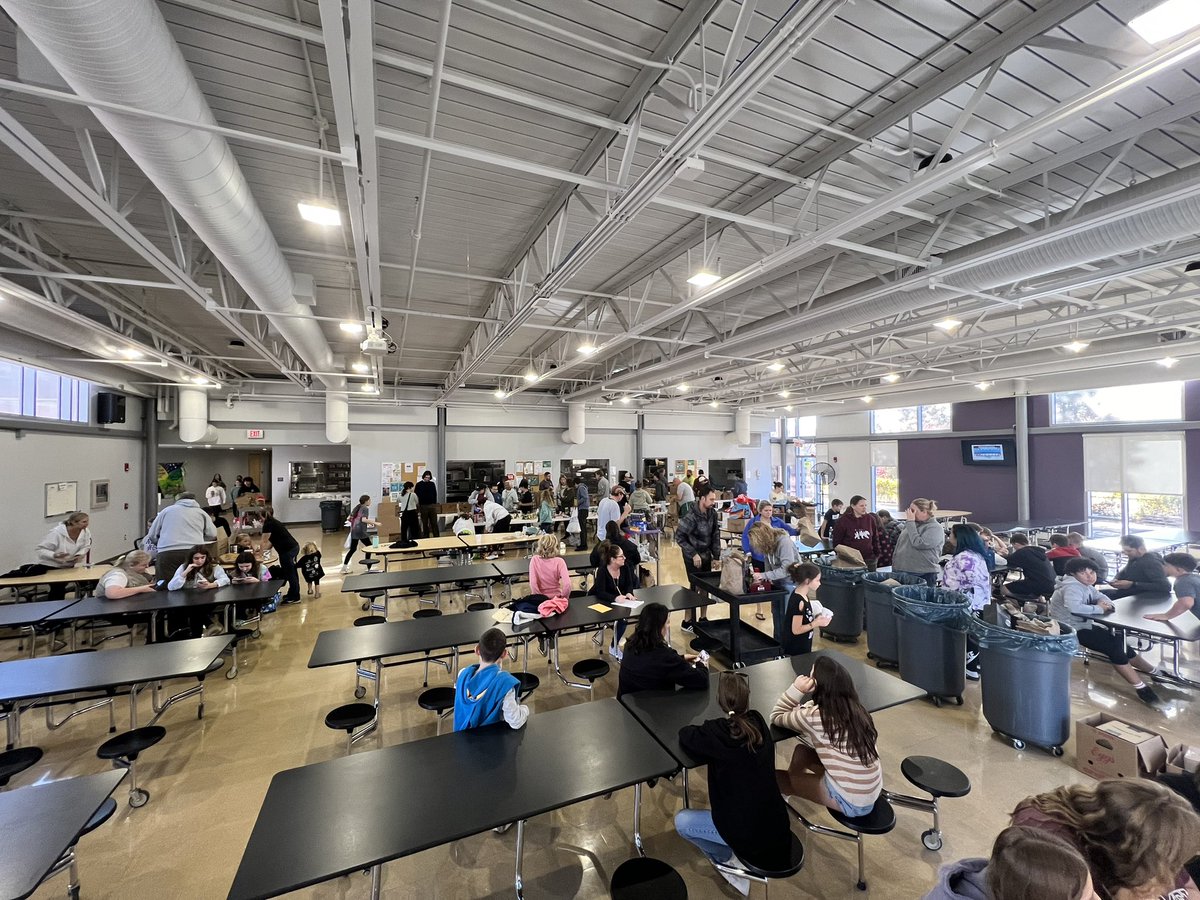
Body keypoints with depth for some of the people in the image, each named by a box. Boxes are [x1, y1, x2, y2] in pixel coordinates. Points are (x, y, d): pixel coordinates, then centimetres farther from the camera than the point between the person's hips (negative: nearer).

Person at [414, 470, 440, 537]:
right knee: (425, 523, 5)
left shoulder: (432, 484, 8)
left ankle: (436, 536, 4)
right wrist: (418, 507, -5)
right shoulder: (419, 485, 0)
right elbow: (416, 496, -1)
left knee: (434, 522, 2)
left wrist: (435, 503, 5)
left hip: (432, 506, 2)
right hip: (423, 506, -2)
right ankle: (426, 537, 11)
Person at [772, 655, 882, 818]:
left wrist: (796, 689, -17)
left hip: (853, 802, -6)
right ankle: (794, 783, 34)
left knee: (775, 777, 4)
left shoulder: (815, 717, -25)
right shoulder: (853, 708, -5)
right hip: (871, 790, 7)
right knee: (801, 751, 16)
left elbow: (776, 717, -8)